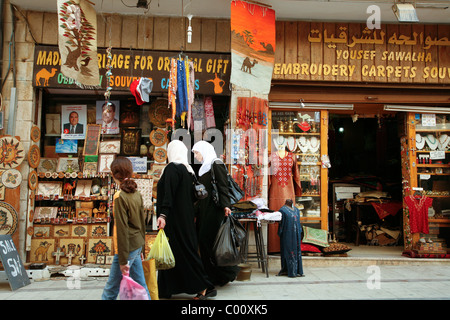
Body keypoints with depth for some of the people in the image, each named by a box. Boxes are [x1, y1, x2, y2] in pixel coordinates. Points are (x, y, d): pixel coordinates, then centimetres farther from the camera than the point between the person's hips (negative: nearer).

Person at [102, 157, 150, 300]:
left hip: (127, 248, -8)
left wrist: (123, 260, -15)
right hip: (137, 246, 8)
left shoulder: (120, 196, -17)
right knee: (140, 284, 15)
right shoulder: (136, 193, 6)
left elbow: (122, 229, -18)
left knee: (112, 288, 6)